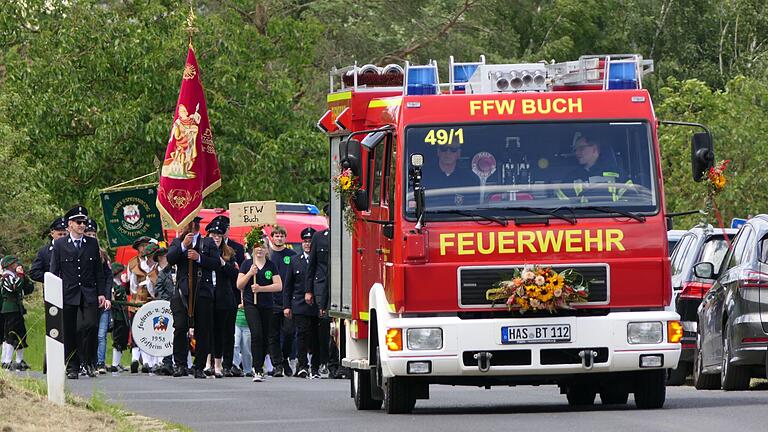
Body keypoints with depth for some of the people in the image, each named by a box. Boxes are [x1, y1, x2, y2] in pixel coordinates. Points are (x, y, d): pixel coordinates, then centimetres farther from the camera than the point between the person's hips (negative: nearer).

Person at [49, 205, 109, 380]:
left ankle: (87, 360, -3)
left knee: (91, 325, -17)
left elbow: (98, 271, 13)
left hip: (89, 293, 1)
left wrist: (101, 293, 6)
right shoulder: (59, 245, 4)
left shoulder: (93, 244, 10)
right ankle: (72, 367, 10)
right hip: (68, 294, -1)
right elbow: (54, 272, 4)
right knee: (69, 332, 2)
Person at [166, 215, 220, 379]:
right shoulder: (177, 242, 14)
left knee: (203, 331, 1)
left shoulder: (208, 243, 10)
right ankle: (180, 364, -7)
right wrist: (183, 246, -11)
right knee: (180, 328, -12)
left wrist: (199, 258, -11)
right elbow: (170, 259, -2)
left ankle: (199, 367, 8)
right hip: (182, 292, 0)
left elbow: (216, 263, 0)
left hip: (203, 293, 0)